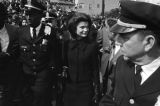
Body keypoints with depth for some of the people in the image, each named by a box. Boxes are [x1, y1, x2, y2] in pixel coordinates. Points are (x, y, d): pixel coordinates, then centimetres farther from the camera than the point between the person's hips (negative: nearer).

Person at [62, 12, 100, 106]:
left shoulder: (92, 45, -8)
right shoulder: (67, 44, -2)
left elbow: (95, 69, -5)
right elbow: (63, 65, 5)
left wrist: (97, 90, -4)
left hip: (86, 88, -2)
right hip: (69, 87, 3)